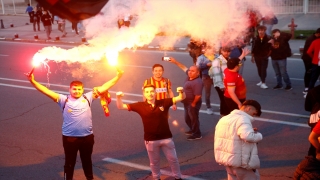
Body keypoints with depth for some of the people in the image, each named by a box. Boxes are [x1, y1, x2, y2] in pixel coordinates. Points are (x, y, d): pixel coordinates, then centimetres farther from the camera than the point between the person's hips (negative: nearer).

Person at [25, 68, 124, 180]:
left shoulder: (87, 98, 1)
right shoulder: (64, 100, -2)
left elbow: (103, 88, -1)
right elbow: (47, 92, -9)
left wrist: (117, 77, -6)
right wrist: (33, 81, -19)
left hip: (87, 137, 2)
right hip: (69, 137, -1)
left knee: (87, 161, 20)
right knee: (69, 162, 13)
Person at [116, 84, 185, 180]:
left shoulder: (164, 102, -9)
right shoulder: (140, 106, -8)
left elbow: (181, 98, -12)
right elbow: (121, 106, -7)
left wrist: (181, 92, -34)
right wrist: (119, 97, -26)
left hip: (166, 138, 0)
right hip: (150, 140, 0)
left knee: (173, 159, 15)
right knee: (154, 162, 18)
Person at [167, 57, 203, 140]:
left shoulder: (197, 82, -28)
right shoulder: (189, 76, 0)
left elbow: (198, 96, -29)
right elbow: (184, 67, 15)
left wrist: (193, 103, -18)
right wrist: (175, 61, 13)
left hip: (193, 104, -10)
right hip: (187, 103, 10)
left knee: (194, 118, 4)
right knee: (187, 118, 22)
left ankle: (197, 134, 19)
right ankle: (192, 130, 42)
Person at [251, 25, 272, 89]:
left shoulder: (268, 38, -8)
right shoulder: (255, 38, 0)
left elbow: (270, 47, -2)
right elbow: (253, 48, 4)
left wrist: (268, 54, -10)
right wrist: (252, 56, 5)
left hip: (264, 57, -3)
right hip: (257, 56, 3)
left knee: (263, 69, -9)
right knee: (259, 69, 12)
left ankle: (263, 83, -10)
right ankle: (261, 80, 28)